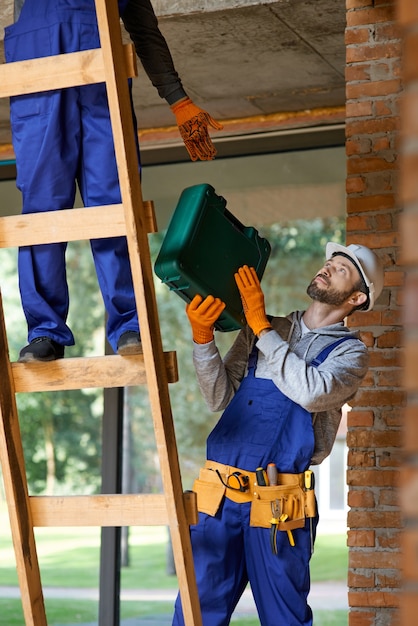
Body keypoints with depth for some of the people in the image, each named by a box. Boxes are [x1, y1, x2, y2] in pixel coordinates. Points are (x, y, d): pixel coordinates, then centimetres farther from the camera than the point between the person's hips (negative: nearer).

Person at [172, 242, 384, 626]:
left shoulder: (349, 351, 6)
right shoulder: (261, 333, 16)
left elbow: (312, 392, -16)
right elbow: (220, 398, 8)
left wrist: (261, 324, -12)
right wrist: (203, 336, -7)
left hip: (278, 504, -2)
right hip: (221, 494, 3)